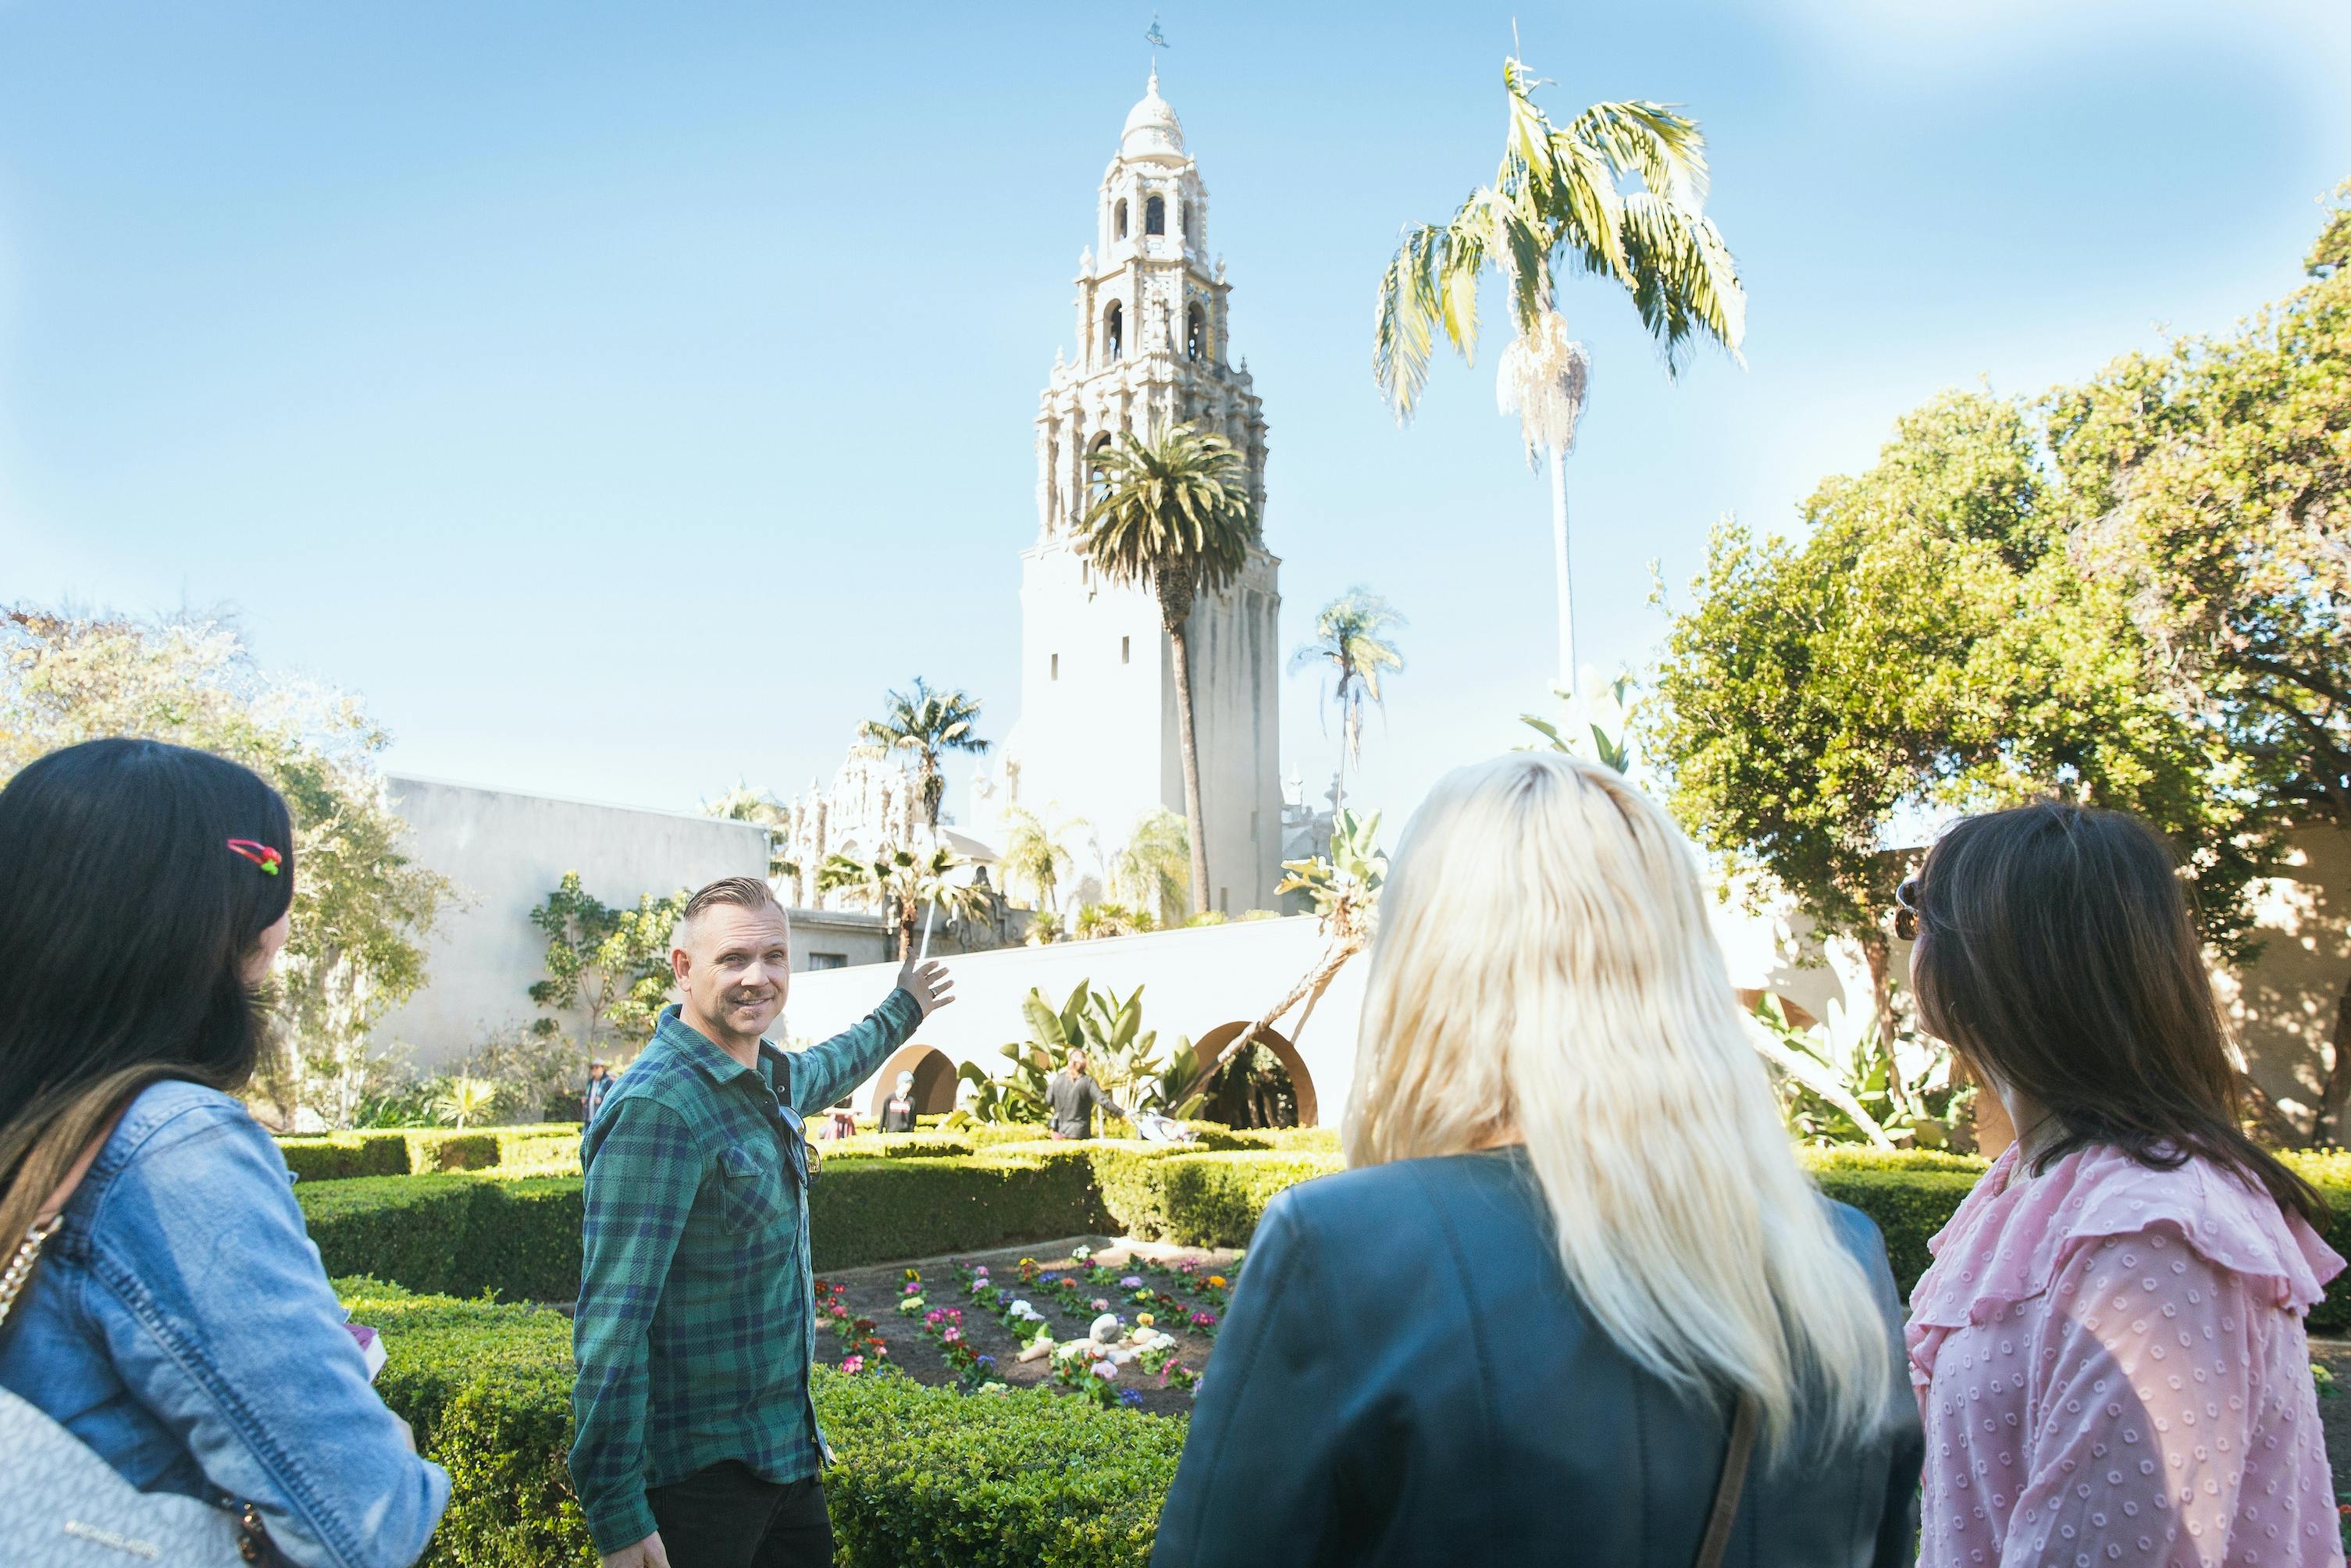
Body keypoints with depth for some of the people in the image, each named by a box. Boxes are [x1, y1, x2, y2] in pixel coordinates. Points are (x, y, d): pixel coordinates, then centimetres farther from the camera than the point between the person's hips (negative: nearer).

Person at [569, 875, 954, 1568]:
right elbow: (612, 1322, -25)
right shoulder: (659, 1107, -23)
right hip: (699, 1471, -8)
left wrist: (901, 1011, 44)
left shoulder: (769, 1076, 4)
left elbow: (825, 1070, 30)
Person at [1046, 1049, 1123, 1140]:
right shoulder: (1088, 1082, -12)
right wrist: (1122, 1113, -16)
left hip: (1060, 1131, 2)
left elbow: (1049, 1101, 6)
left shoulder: (1059, 1079, -3)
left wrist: (1050, 1085, 22)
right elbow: (1104, 1101, -19)